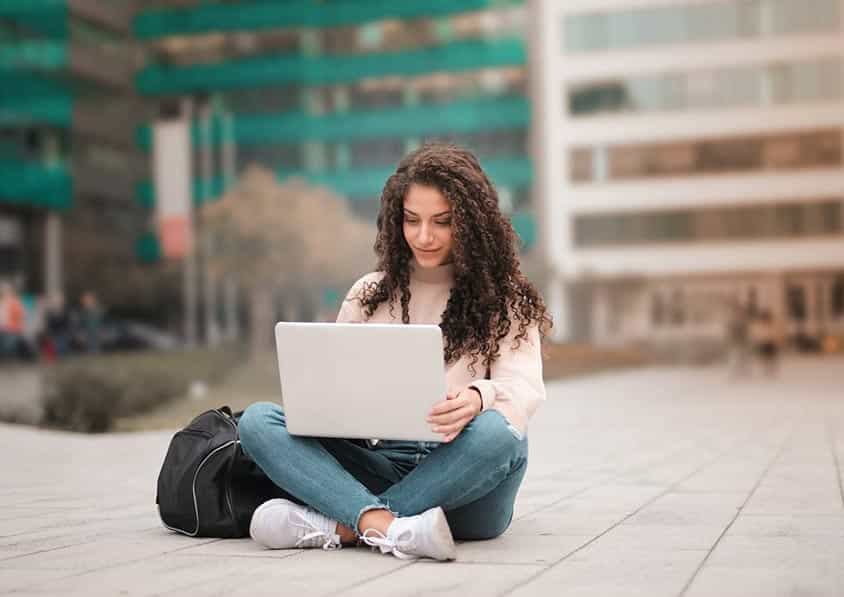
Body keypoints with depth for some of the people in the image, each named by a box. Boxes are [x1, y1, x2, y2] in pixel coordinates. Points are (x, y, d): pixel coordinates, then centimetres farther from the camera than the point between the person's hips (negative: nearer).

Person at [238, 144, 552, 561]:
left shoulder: (505, 300, 7)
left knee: (496, 433, -37)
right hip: (378, 463, 3)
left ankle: (340, 525, -33)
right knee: (257, 421, -19)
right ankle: (384, 525, -41)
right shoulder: (369, 294, 16)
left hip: (460, 471, -2)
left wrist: (479, 398, -30)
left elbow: (523, 388, -6)